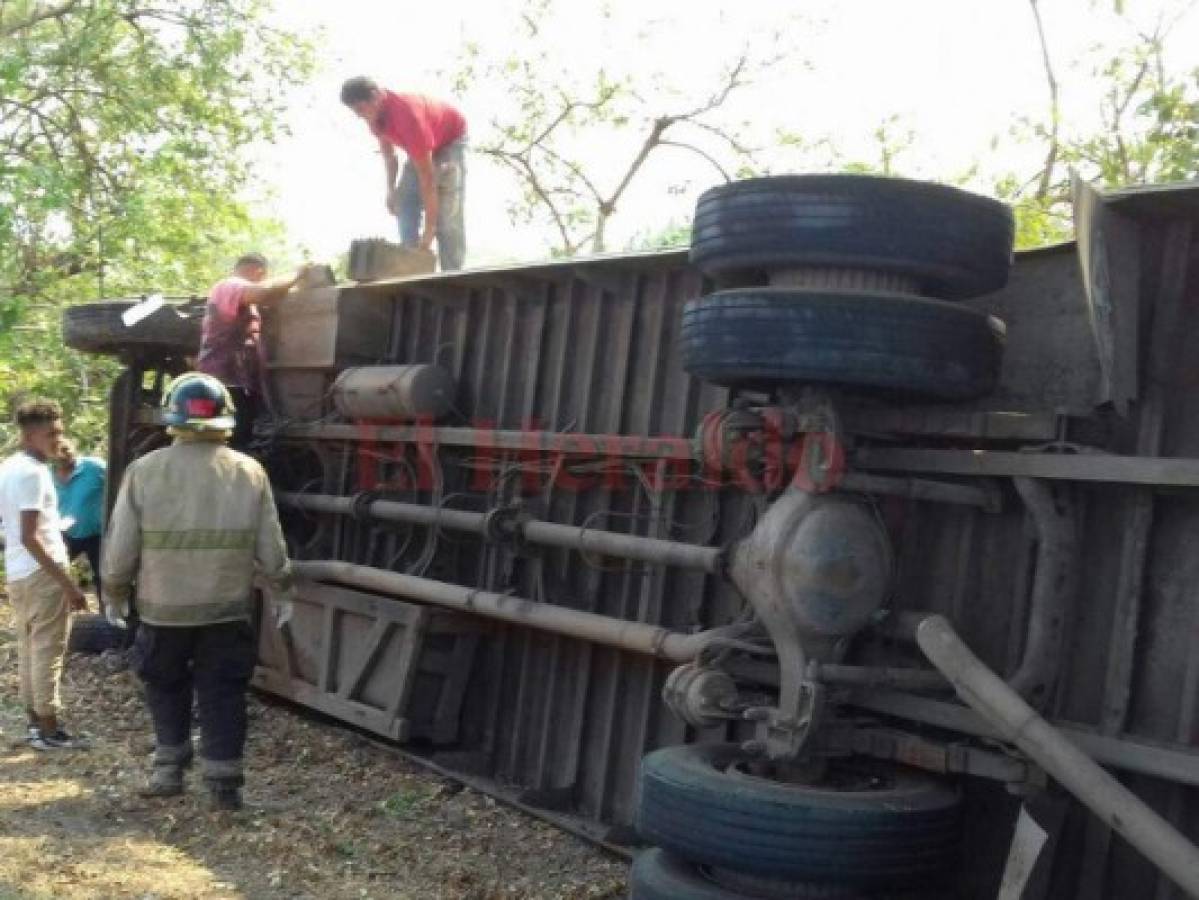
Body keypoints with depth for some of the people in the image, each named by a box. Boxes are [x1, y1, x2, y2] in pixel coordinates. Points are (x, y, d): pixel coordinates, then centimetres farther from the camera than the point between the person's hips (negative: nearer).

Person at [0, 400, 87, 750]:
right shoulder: (33, 472, -18)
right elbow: (29, 537, -23)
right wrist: (67, 583, -22)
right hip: (42, 573, -9)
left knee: (28, 650, 15)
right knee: (47, 652, -2)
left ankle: (35, 722, 23)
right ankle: (48, 730, 3)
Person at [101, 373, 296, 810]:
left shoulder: (144, 471, -8)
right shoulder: (249, 472, -3)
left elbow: (120, 547, -4)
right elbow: (270, 548, 0)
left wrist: (115, 595, 11)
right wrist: (280, 593, 15)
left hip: (162, 609, 0)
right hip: (227, 609, 1)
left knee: (166, 687, 20)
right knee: (222, 693, 10)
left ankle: (169, 768, 25)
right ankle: (223, 782, 12)